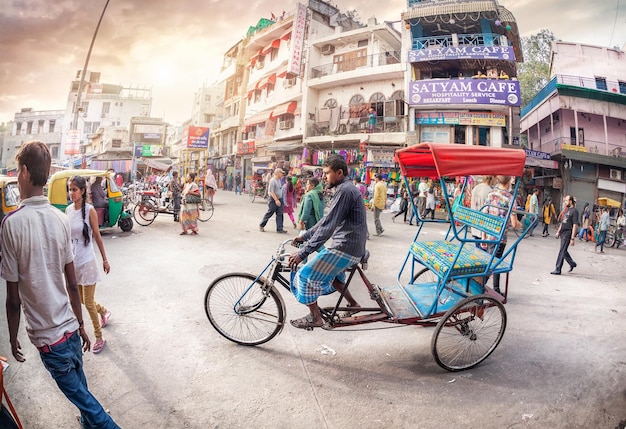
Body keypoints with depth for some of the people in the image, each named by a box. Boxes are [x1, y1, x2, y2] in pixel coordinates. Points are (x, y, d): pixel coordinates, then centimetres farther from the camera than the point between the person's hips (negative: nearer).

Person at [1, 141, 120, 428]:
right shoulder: (60, 219, -3)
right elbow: (72, 283, 3)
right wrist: (81, 325, 13)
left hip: (48, 337, -5)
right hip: (70, 328, 5)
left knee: (78, 393, 10)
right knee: (80, 389, 23)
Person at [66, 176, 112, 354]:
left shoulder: (89, 210, -13)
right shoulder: (68, 210, 2)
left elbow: (97, 236, -8)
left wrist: (105, 259, -3)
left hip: (87, 261, -5)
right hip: (72, 261, 5)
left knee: (88, 302, 1)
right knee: (81, 300, 18)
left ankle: (99, 338, 17)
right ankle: (103, 311, 48)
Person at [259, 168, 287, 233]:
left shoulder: (279, 180, 11)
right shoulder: (272, 181, -16)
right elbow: (271, 192, -21)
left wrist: (280, 200, 17)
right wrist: (276, 200, -26)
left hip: (279, 199, 8)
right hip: (273, 199, -8)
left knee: (280, 214, 3)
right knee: (269, 213, 3)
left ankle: (279, 229, 6)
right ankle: (261, 225, 21)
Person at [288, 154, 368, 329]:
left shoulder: (344, 191, -17)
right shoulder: (347, 189, 16)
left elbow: (327, 226, -24)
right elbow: (326, 220, 20)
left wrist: (302, 253, -25)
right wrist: (304, 236, 19)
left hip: (345, 248, -10)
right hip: (352, 246, 10)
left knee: (305, 275, -5)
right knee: (328, 271, 30)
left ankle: (315, 317, 9)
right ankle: (353, 304, 33)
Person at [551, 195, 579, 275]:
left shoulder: (574, 211, -12)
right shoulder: (566, 210, 14)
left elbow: (575, 225, -15)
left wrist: (572, 238, -18)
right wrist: (558, 231, 20)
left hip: (568, 233, -8)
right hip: (563, 233, 8)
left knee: (562, 251, -7)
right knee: (564, 251, 15)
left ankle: (558, 270, -3)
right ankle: (572, 264, 35)